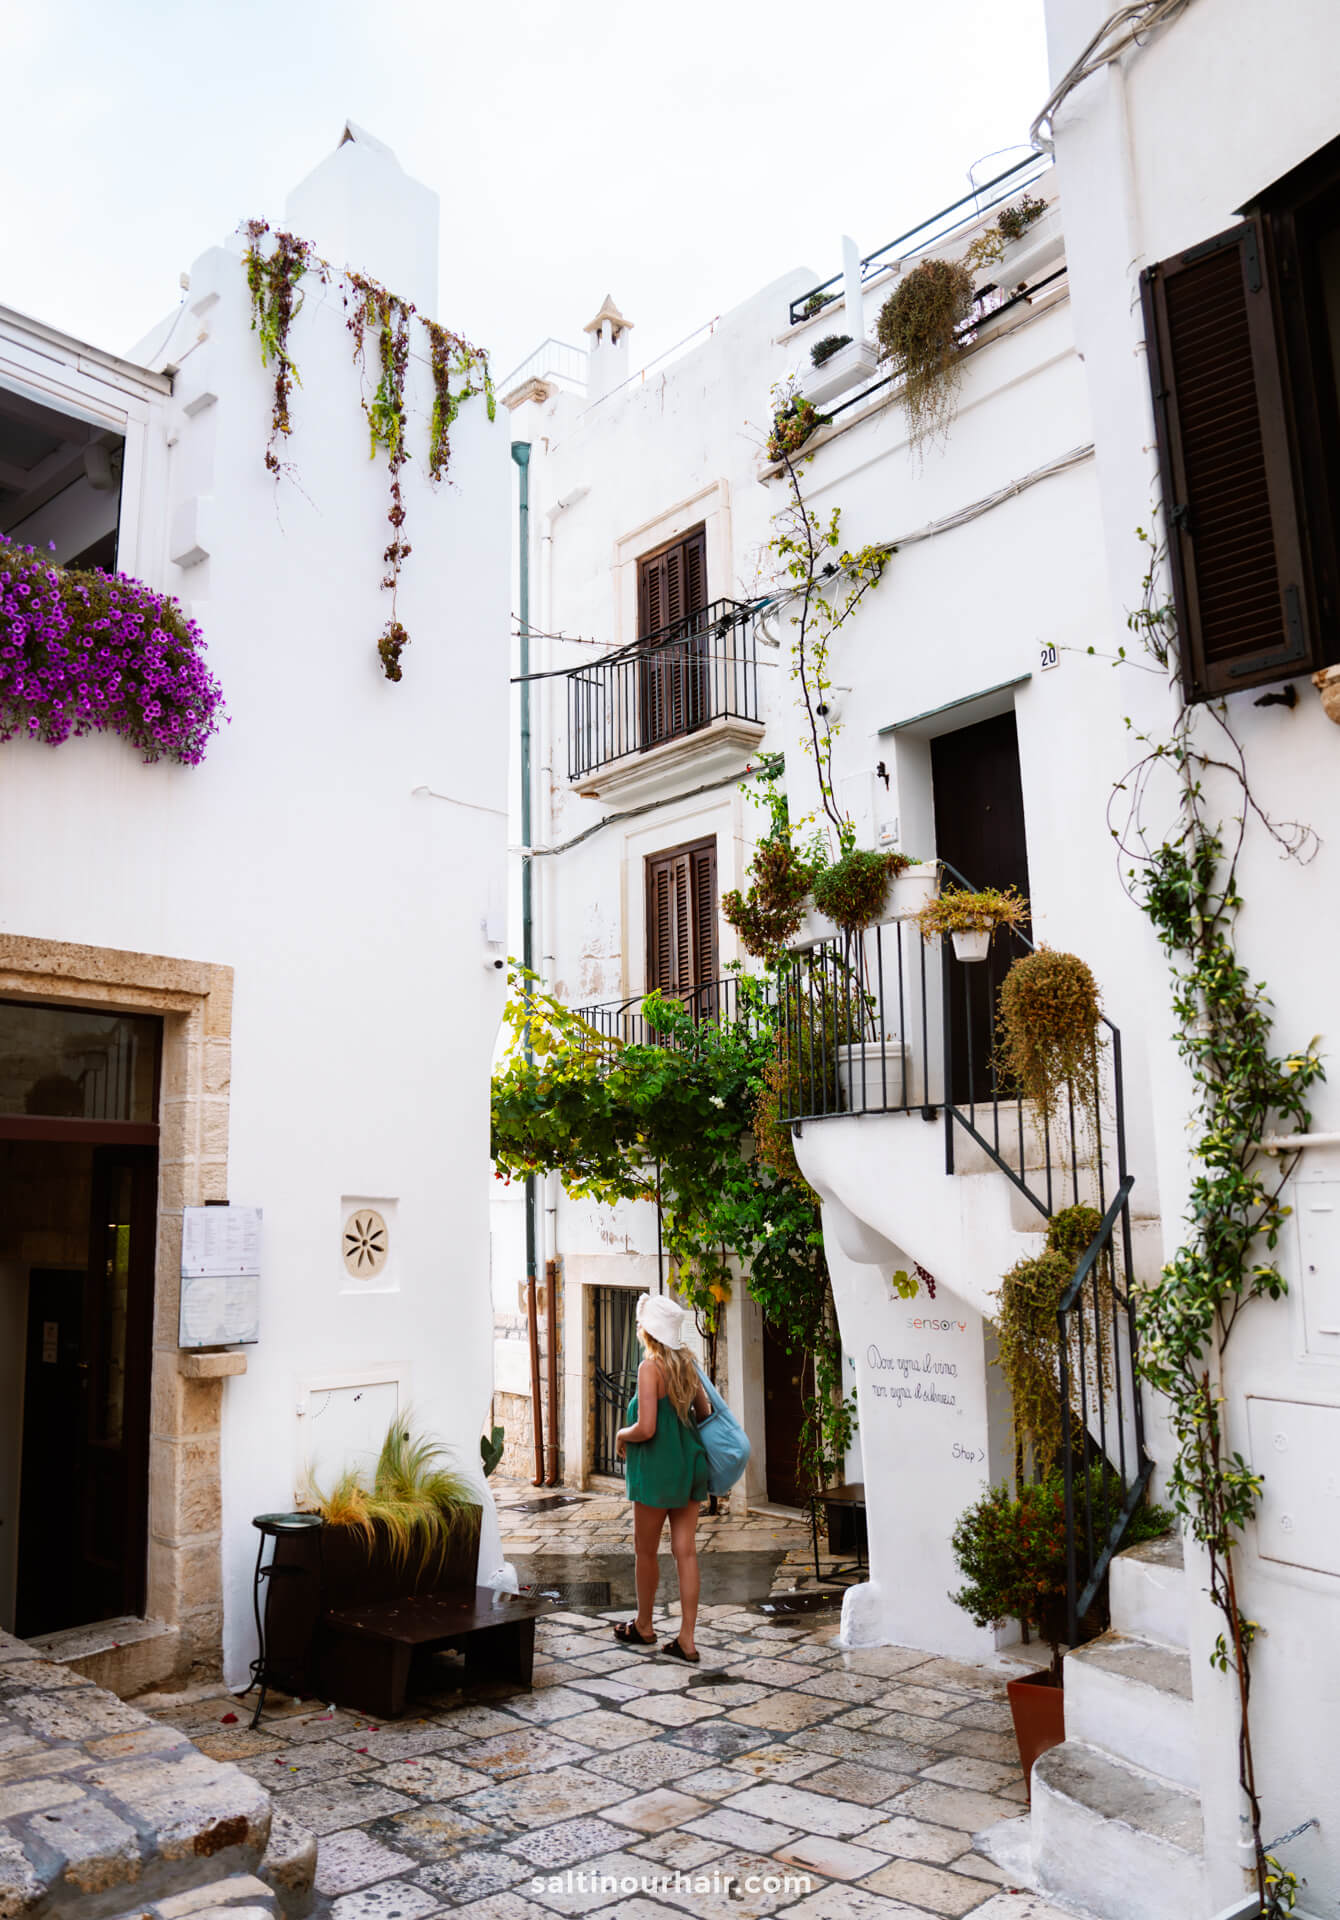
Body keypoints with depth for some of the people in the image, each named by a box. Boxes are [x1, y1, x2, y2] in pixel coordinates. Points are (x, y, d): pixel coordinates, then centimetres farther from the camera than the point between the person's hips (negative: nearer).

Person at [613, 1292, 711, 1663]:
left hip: (658, 1468, -7)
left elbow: (646, 1428, -21)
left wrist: (620, 1435, -2)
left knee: (645, 1551, 13)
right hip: (689, 1465, 7)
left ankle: (643, 1626, 29)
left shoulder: (650, 1367, -17)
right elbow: (705, 1412, 15)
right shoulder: (687, 1364, 4)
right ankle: (686, 1639, 9)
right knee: (686, 1551, 7)